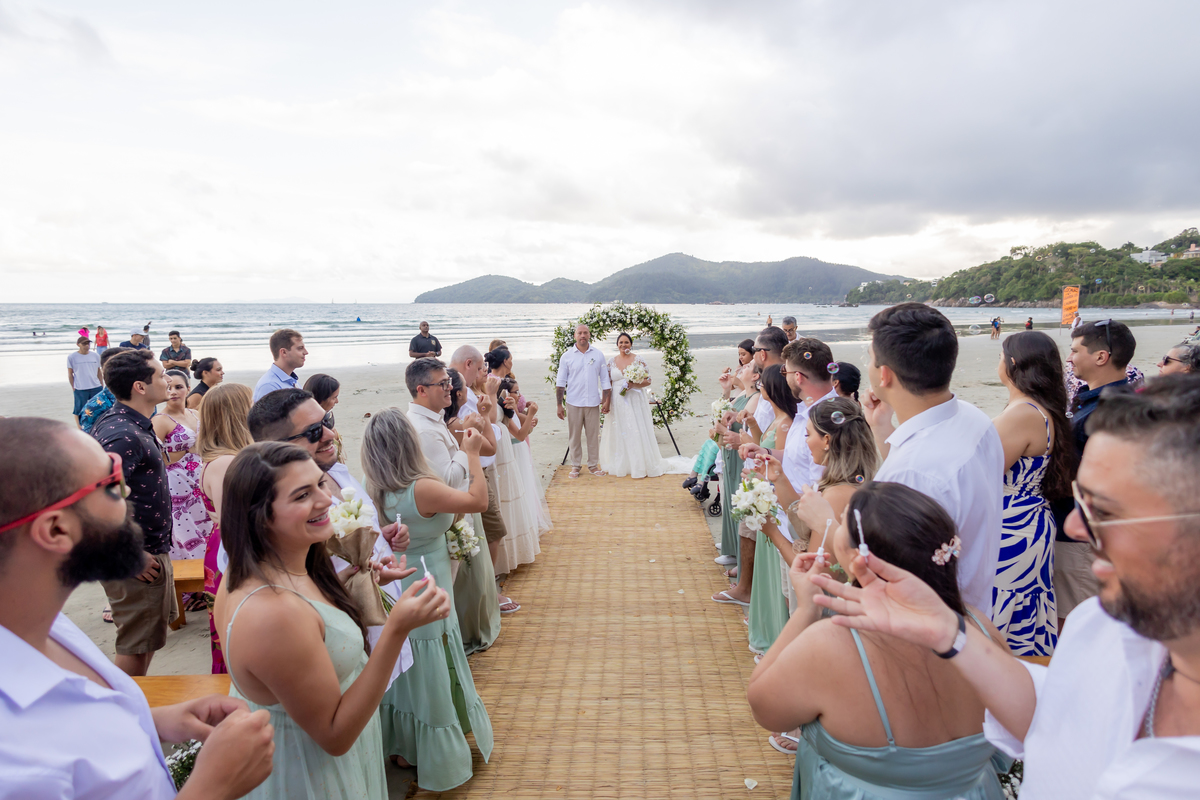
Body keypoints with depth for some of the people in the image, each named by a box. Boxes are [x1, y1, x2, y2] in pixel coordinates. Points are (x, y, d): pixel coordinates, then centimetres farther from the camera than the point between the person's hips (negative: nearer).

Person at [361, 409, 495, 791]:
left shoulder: (377, 491, -6)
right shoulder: (422, 489, -29)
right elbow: (478, 501, -20)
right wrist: (472, 452, -13)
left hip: (396, 593, 7)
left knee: (407, 674, 23)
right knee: (433, 676, 11)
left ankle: (404, 748, 42)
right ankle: (439, 763, 29)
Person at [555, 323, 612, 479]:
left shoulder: (598, 355, 7)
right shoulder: (566, 357, 2)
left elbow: (605, 380, 11)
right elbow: (560, 382, 3)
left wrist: (606, 401, 5)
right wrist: (559, 404, -2)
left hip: (593, 403, 1)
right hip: (573, 403, -1)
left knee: (593, 436, 6)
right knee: (574, 436, 5)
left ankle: (593, 465, 19)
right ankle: (575, 466, 17)